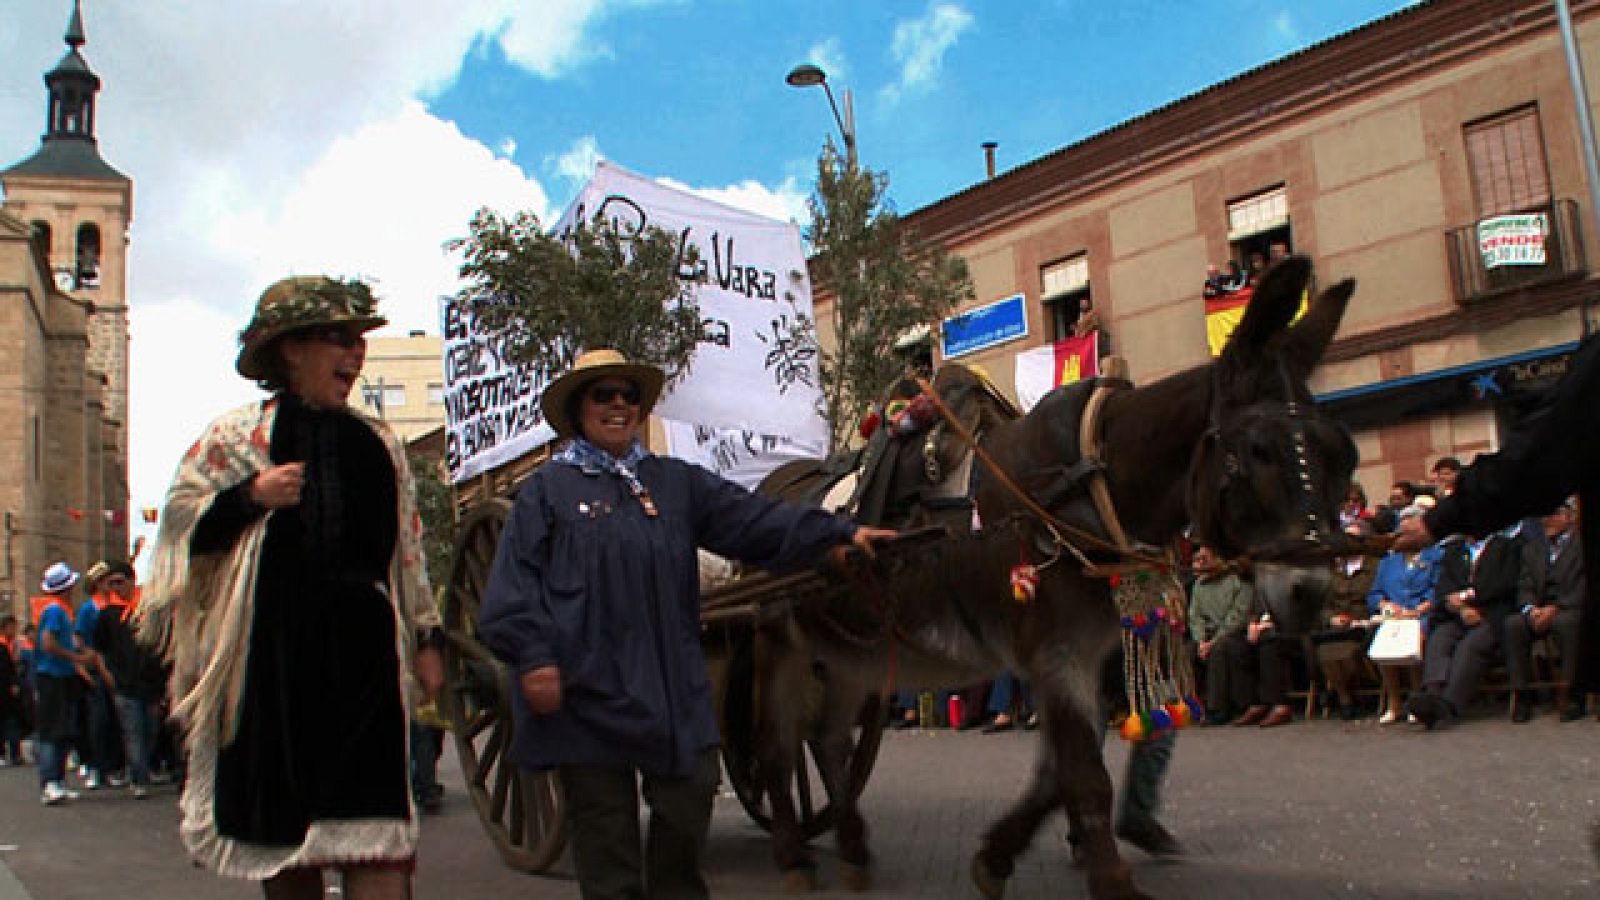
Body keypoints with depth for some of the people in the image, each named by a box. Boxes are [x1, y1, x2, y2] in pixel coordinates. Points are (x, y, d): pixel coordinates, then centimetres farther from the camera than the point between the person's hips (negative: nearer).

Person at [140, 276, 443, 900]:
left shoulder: (380, 444, 16)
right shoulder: (237, 436, 8)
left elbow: (407, 546, 18)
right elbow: (179, 523, 5)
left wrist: (425, 638, 14)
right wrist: (252, 497, -10)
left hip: (364, 649, 1)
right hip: (270, 651, -1)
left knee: (375, 818, -10)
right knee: (280, 823, 7)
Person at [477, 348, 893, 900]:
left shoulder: (676, 482, 13)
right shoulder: (548, 488, 4)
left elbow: (755, 519, 6)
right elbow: (514, 582, -2)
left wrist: (840, 532, -3)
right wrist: (532, 657, -13)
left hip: (672, 686, 3)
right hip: (587, 689, -3)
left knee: (689, 802, 8)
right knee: (604, 826, 5)